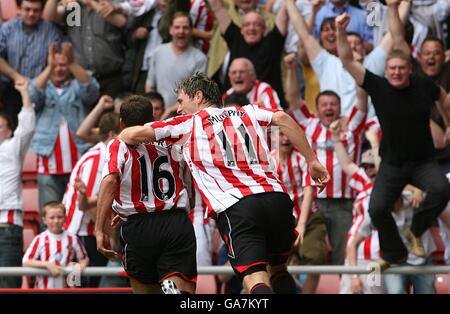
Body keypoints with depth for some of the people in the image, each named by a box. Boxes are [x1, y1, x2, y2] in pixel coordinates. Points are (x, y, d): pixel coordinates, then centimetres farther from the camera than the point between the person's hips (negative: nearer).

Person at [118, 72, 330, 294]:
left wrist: (122, 136, 34)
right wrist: (312, 160, 9)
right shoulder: (247, 112, 25)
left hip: (235, 207, -4)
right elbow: (281, 118, 8)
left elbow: (133, 135, 11)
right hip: (276, 197, 4)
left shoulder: (187, 123, 15)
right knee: (279, 271, 25)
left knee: (256, 282, -15)